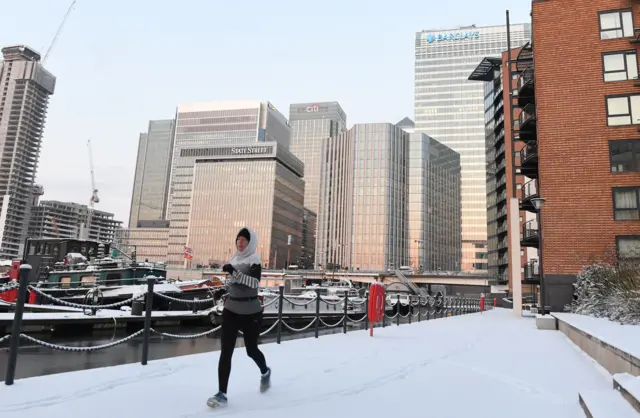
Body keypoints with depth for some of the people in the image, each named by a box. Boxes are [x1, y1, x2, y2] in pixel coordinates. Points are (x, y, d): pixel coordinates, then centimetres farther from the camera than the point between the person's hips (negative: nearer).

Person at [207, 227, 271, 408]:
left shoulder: (254, 259, -11)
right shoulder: (234, 258, 7)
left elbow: (255, 283, -26)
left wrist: (234, 272, -34)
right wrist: (224, 289, 4)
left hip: (250, 312, -5)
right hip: (231, 310, 5)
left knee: (251, 350, 10)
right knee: (226, 351, -4)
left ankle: (265, 373, 42)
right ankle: (221, 394, 2)